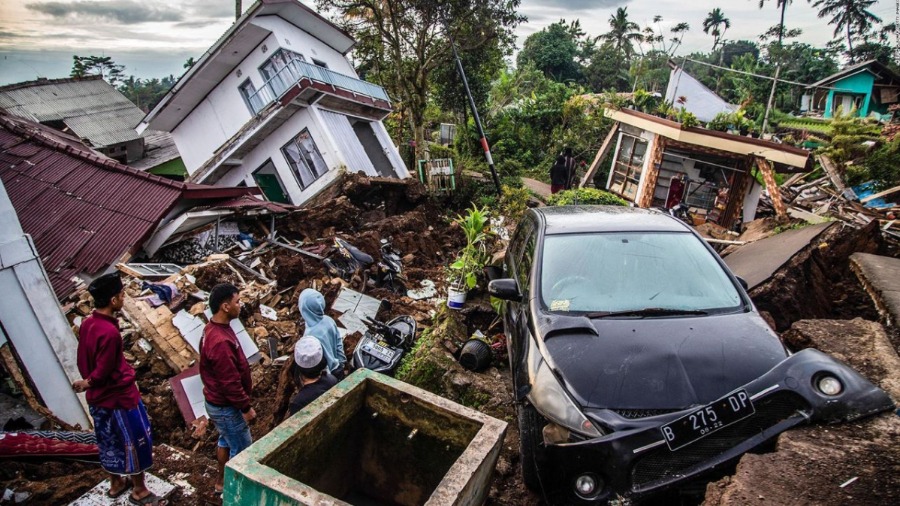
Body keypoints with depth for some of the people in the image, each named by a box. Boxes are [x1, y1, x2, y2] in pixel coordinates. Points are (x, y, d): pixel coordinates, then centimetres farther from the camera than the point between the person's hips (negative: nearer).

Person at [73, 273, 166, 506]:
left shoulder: (87, 324, -2)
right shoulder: (109, 332, -30)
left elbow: (83, 361, 9)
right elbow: (102, 372, -24)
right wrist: (88, 383, -4)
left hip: (97, 398, 9)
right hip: (119, 396, -9)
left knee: (109, 441, 24)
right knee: (136, 442, 8)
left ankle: (116, 483, 41)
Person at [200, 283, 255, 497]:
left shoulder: (213, 328, -1)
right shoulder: (220, 341, -34)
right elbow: (230, 382, -28)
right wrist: (245, 407, -17)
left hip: (218, 401, 10)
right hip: (225, 407, -10)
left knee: (226, 440, 26)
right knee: (242, 449, 8)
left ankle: (222, 481, 44)